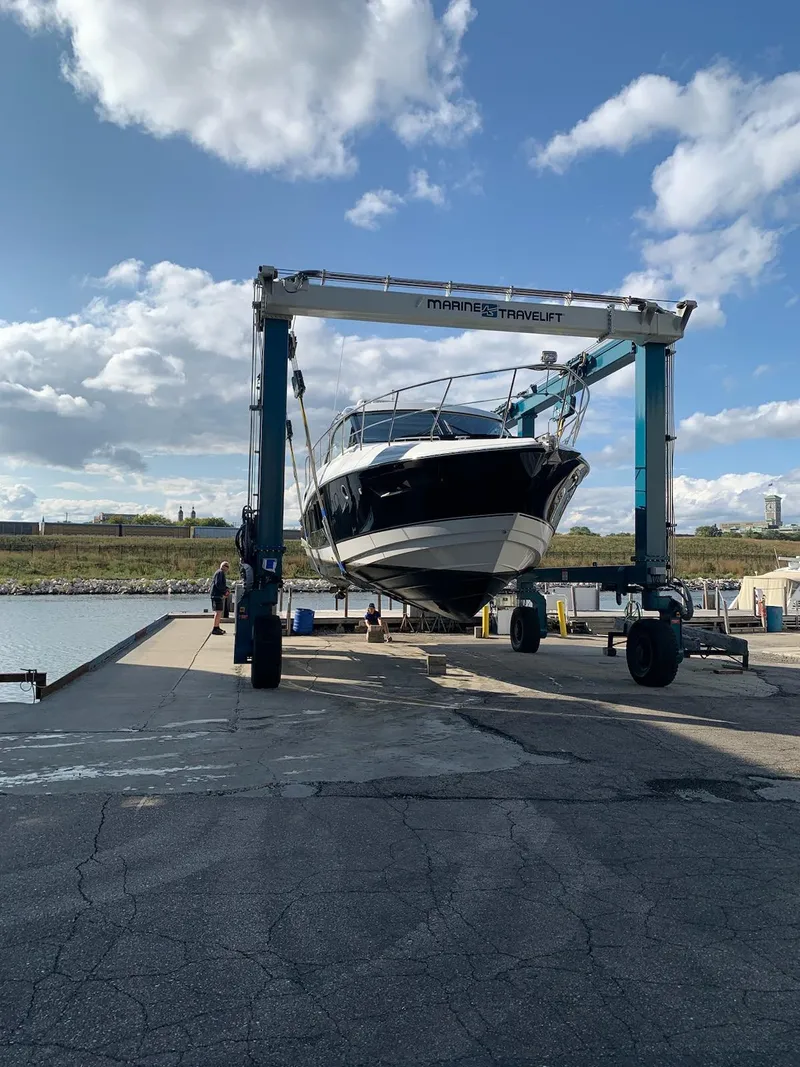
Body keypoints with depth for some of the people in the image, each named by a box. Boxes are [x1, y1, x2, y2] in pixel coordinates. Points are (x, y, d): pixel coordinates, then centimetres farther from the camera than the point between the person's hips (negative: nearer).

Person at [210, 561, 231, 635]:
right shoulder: (220, 573, -12)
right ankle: (215, 629, -13)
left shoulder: (222, 573, 21)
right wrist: (225, 591, -14)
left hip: (220, 595, 11)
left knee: (220, 612, 17)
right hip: (217, 595, -11)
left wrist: (227, 589, 8)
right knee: (218, 612, -12)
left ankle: (217, 627, 25)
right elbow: (218, 584, -22)